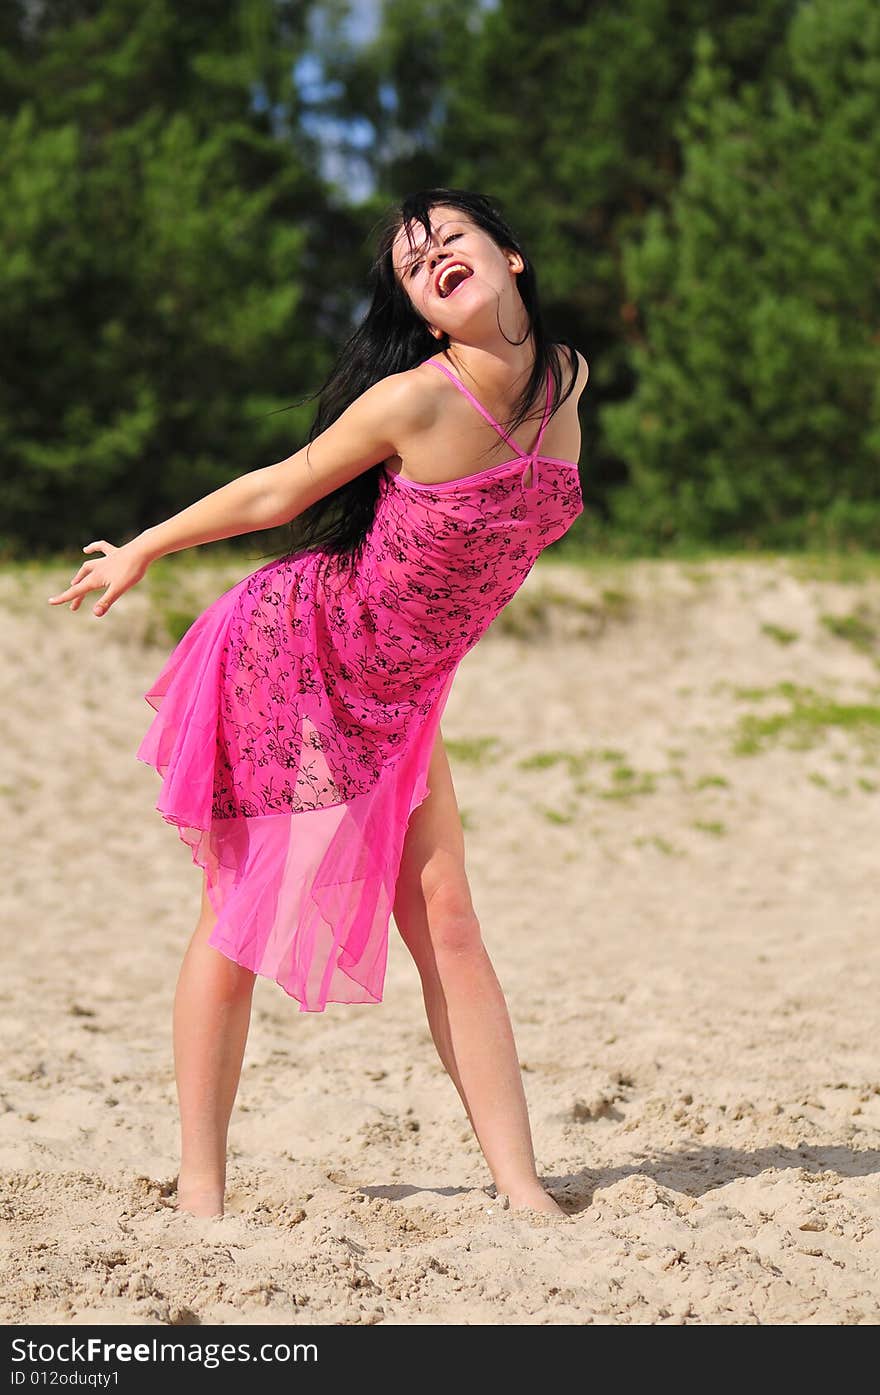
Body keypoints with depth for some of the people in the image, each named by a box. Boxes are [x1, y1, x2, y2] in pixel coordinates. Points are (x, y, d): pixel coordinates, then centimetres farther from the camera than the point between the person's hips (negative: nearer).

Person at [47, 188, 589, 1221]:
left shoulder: (566, 382, -4)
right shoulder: (414, 400, -24)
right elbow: (277, 493, -10)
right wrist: (140, 552, 2)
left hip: (391, 693, 5)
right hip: (285, 652, -5)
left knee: (445, 917, -1)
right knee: (238, 915, -1)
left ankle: (521, 1188, 0)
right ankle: (200, 1193, 6)